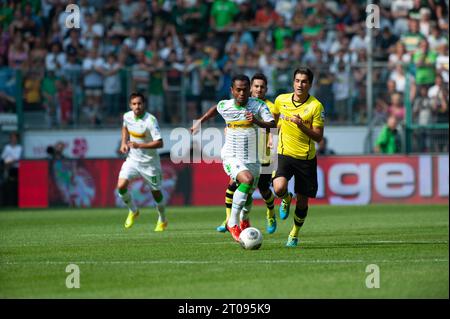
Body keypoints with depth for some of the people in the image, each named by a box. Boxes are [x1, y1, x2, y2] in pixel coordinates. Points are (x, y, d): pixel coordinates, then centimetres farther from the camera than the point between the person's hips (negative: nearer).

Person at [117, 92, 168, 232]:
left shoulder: (151, 120, -23)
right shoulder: (127, 116, -4)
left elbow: (159, 143, -28)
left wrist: (139, 145, -35)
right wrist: (124, 143, 6)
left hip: (149, 162, -4)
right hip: (132, 159, 4)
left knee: (156, 192, 8)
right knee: (121, 186, -14)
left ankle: (162, 220, 33)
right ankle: (133, 211, 13)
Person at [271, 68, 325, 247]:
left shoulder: (316, 106, -10)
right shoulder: (281, 100, -1)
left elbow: (318, 137, -12)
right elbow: (274, 119, 21)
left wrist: (301, 126, -26)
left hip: (306, 158, -1)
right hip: (284, 154, 1)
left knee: (302, 200, 6)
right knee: (279, 188, -25)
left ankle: (294, 235, 30)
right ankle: (286, 200, 13)